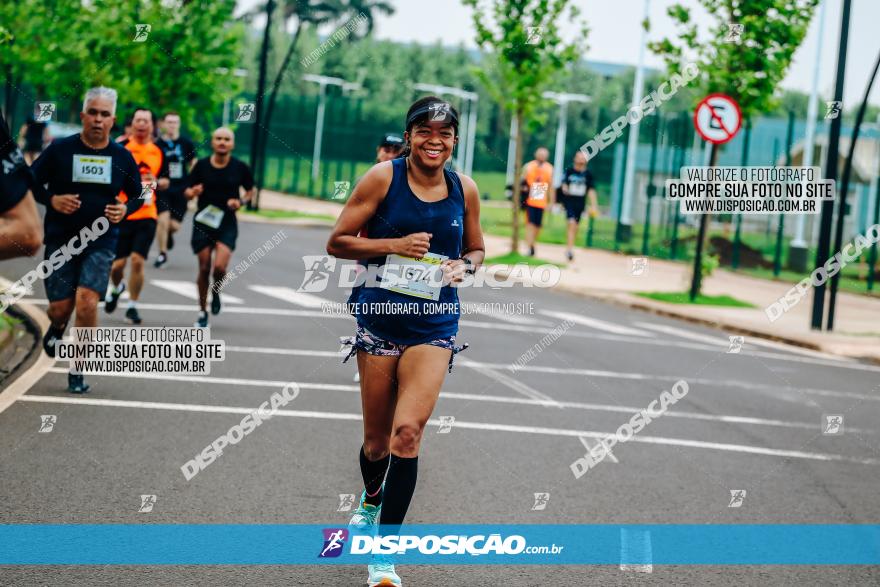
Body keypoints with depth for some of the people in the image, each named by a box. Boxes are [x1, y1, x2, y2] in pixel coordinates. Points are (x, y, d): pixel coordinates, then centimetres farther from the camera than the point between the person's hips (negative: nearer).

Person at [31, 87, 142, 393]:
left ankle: (78, 371, 1)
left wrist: (125, 209, -6)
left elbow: (137, 194, 15)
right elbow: (30, 183, 5)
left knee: (87, 304, -16)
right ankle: (57, 328, 42)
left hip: (100, 242, 0)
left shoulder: (122, 157, 2)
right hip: (60, 239, 0)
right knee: (59, 308, 2)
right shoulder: (60, 149, -4)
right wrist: (51, 200, -14)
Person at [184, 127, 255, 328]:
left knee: (220, 267, -17)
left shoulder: (240, 168, -2)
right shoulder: (202, 165, -1)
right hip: (203, 222, 1)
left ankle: (216, 292, 17)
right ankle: (203, 312, 19)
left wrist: (241, 201, -8)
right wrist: (193, 192, -17)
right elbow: (188, 192, 6)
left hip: (227, 223, -1)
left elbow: (251, 190, 12)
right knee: (204, 269, 3)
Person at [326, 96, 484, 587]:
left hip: (434, 325, 1)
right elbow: (338, 243, -3)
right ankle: (371, 500, 43)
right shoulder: (383, 177, -5)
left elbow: (476, 250, 19)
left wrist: (463, 266, -3)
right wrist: (395, 244, -16)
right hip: (380, 316, -1)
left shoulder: (464, 189, 4)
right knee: (377, 439, 7)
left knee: (408, 431, -15)